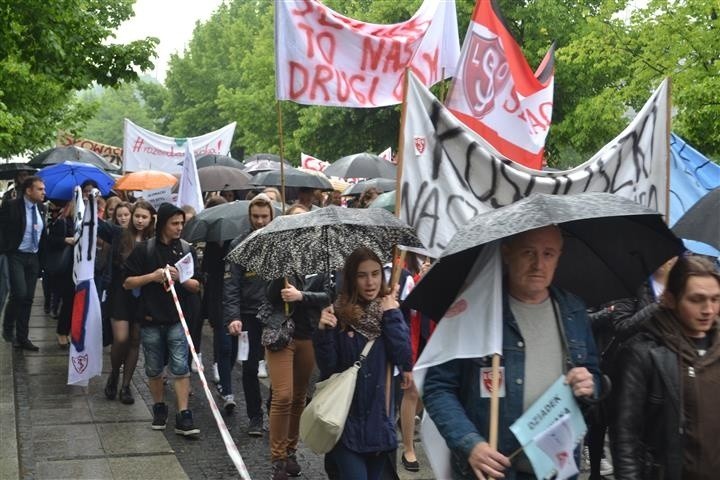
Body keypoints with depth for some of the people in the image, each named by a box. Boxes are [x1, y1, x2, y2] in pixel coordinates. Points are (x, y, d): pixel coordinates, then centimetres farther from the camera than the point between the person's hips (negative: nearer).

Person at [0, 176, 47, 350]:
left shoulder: (42, 208, 6)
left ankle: (22, 337, 14)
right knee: (19, 293, -17)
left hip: (34, 257, 6)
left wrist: (41, 254, 11)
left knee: (28, 298, 6)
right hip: (16, 256, -5)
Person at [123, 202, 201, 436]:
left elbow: (197, 286, 5)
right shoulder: (144, 249, -2)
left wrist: (180, 278, -15)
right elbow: (127, 283, 0)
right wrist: (152, 276, -15)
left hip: (177, 319, 0)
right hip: (151, 319, 0)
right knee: (154, 369, 11)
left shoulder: (187, 250, 3)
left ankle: (183, 416, -5)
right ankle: (159, 408, 29)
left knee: (180, 368, -6)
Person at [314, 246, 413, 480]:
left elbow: (402, 357, -11)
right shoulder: (338, 314, -6)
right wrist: (324, 332, -22)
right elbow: (327, 367, -8)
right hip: (347, 419, -3)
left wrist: (392, 316, -12)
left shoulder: (391, 310, 1)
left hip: (380, 417, 3)